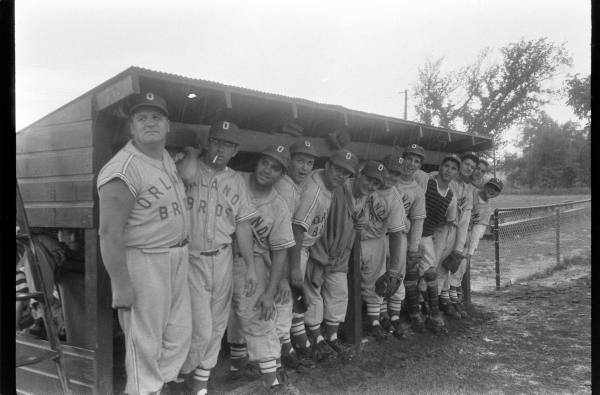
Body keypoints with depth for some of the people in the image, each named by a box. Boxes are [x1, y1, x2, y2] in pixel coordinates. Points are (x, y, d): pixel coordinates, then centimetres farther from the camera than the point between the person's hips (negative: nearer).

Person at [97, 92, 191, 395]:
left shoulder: (166, 157, 9)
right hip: (144, 262, -9)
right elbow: (109, 233, -23)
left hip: (178, 257, 9)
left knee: (180, 333, 19)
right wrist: (122, 287, -23)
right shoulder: (122, 171, -20)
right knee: (145, 342, 2)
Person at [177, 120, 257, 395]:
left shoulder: (237, 181, 9)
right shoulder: (188, 165, -4)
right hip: (190, 258, -5)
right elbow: (187, 174, -30)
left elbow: (242, 225, 9)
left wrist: (251, 266, 6)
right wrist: (192, 153, -8)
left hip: (222, 259, 5)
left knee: (217, 325, 12)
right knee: (201, 328, -5)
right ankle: (183, 371, 25)